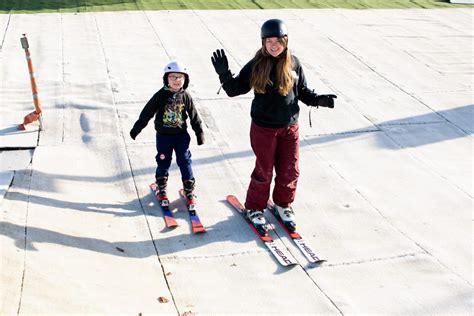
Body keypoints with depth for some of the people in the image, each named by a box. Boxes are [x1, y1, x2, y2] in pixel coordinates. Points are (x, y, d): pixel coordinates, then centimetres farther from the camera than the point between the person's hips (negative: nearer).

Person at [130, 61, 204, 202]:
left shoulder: (186, 96, -5)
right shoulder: (161, 95, -11)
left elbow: (194, 116, 4)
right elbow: (147, 113, -8)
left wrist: (199, 132, 6)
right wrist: (136, 129, -8)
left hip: (181, 135, 1)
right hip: (163, 136, -1)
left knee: (185, 161, 4)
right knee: (163, 162, 10)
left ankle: (189, 189, 17)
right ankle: (161, 187, 29)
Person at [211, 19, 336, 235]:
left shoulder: (294, 63, 0)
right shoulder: (256, 66, -8)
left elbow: (303, 92, 9)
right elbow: (234, 90, -3)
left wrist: (319, 100, -8)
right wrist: (224, 73, -20)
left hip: (289, 127, 3)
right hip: (263, 128, -3)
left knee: (290, 171, 10)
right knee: (264, 171, 6)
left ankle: (283, 205, 33)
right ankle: (255, 208, 26)